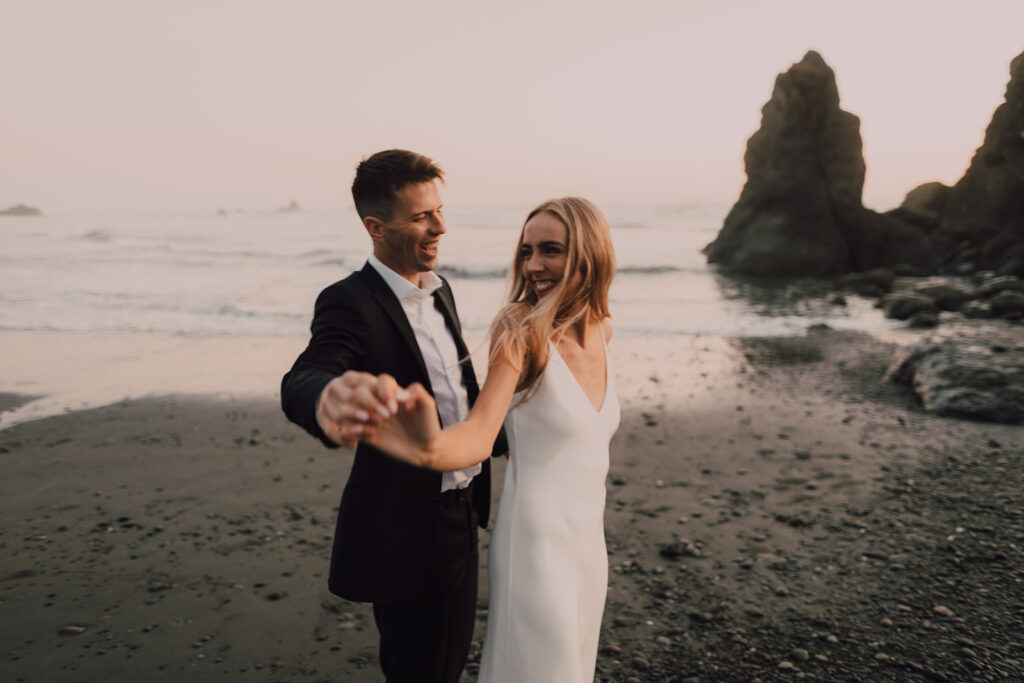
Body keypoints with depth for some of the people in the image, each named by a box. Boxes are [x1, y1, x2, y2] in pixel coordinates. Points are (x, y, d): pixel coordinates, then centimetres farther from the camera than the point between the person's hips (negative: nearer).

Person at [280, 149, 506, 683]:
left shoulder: (439, 291, 5)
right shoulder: (351, 302, -20)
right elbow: (301, 381, -40)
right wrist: (328, 397, -63)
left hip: (458, 518, 8)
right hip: (405, 534, -8)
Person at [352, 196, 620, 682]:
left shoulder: (598, 330, 0)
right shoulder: (521, 331, -19)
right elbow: (480, 433, -35)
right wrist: (431, 448, -53)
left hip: (588, 541, 6)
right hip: (536, 544, -6)